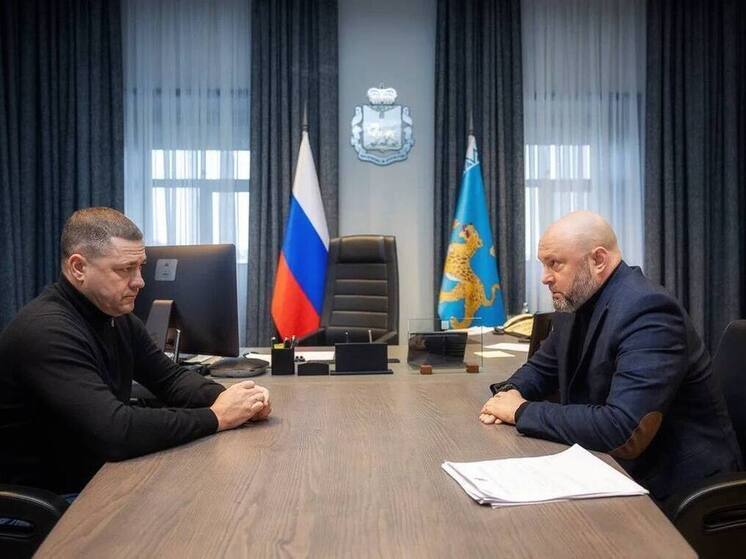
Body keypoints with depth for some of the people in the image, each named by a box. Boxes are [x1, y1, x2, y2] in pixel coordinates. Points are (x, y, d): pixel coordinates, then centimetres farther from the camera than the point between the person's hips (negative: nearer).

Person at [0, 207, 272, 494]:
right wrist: (216, 417, -23)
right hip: (50, 499, -7)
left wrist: (228, 398, -11)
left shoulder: (118, 317, 2)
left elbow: (171, 378, 9)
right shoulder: (47, 331, -24)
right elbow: (115, 430, -32)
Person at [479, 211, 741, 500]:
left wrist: (523, 411, -24)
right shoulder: (575, 303, 2)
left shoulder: (647, 310, -24)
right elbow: (542, 367, 16)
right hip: (615, 465, 7)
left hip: (672, 483, -7)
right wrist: (511, 391, -7)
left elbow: (624, 430, -33)